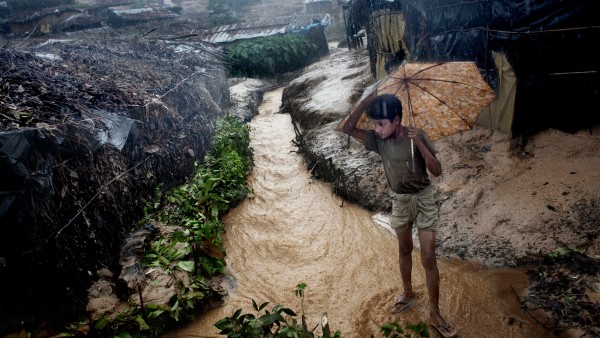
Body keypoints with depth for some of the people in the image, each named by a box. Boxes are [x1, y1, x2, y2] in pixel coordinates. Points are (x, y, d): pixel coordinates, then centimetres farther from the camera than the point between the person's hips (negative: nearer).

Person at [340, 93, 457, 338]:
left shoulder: (417, 135, -17)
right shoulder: (378, 140, -9)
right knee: (404, 250, 20)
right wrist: (367, 101, -28)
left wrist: (419, 143, -32)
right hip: (399, 201, 3)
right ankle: (408, 293, 42)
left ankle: (435, 315, 9)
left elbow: (437, 171, -20)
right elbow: (347, 128, -19)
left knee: (429, 258, -2)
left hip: (423, 199, -3)